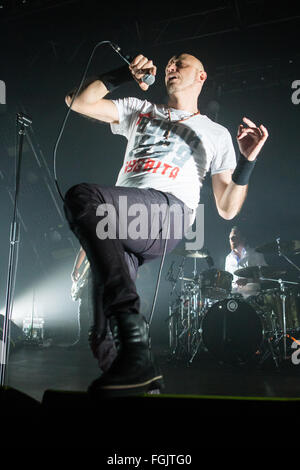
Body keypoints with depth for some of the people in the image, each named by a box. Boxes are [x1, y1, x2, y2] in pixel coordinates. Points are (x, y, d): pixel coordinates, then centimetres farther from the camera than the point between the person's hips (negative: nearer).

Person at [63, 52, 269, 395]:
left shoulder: (216, 134, 25)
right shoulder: (139, 110, 34)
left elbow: (227, 209, 16)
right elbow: (76, 101, 25)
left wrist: (247, 161, 0)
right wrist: (124, 75, 19)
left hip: (167, 210, -4)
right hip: (120, 223, 4)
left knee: (81, 197, -33)